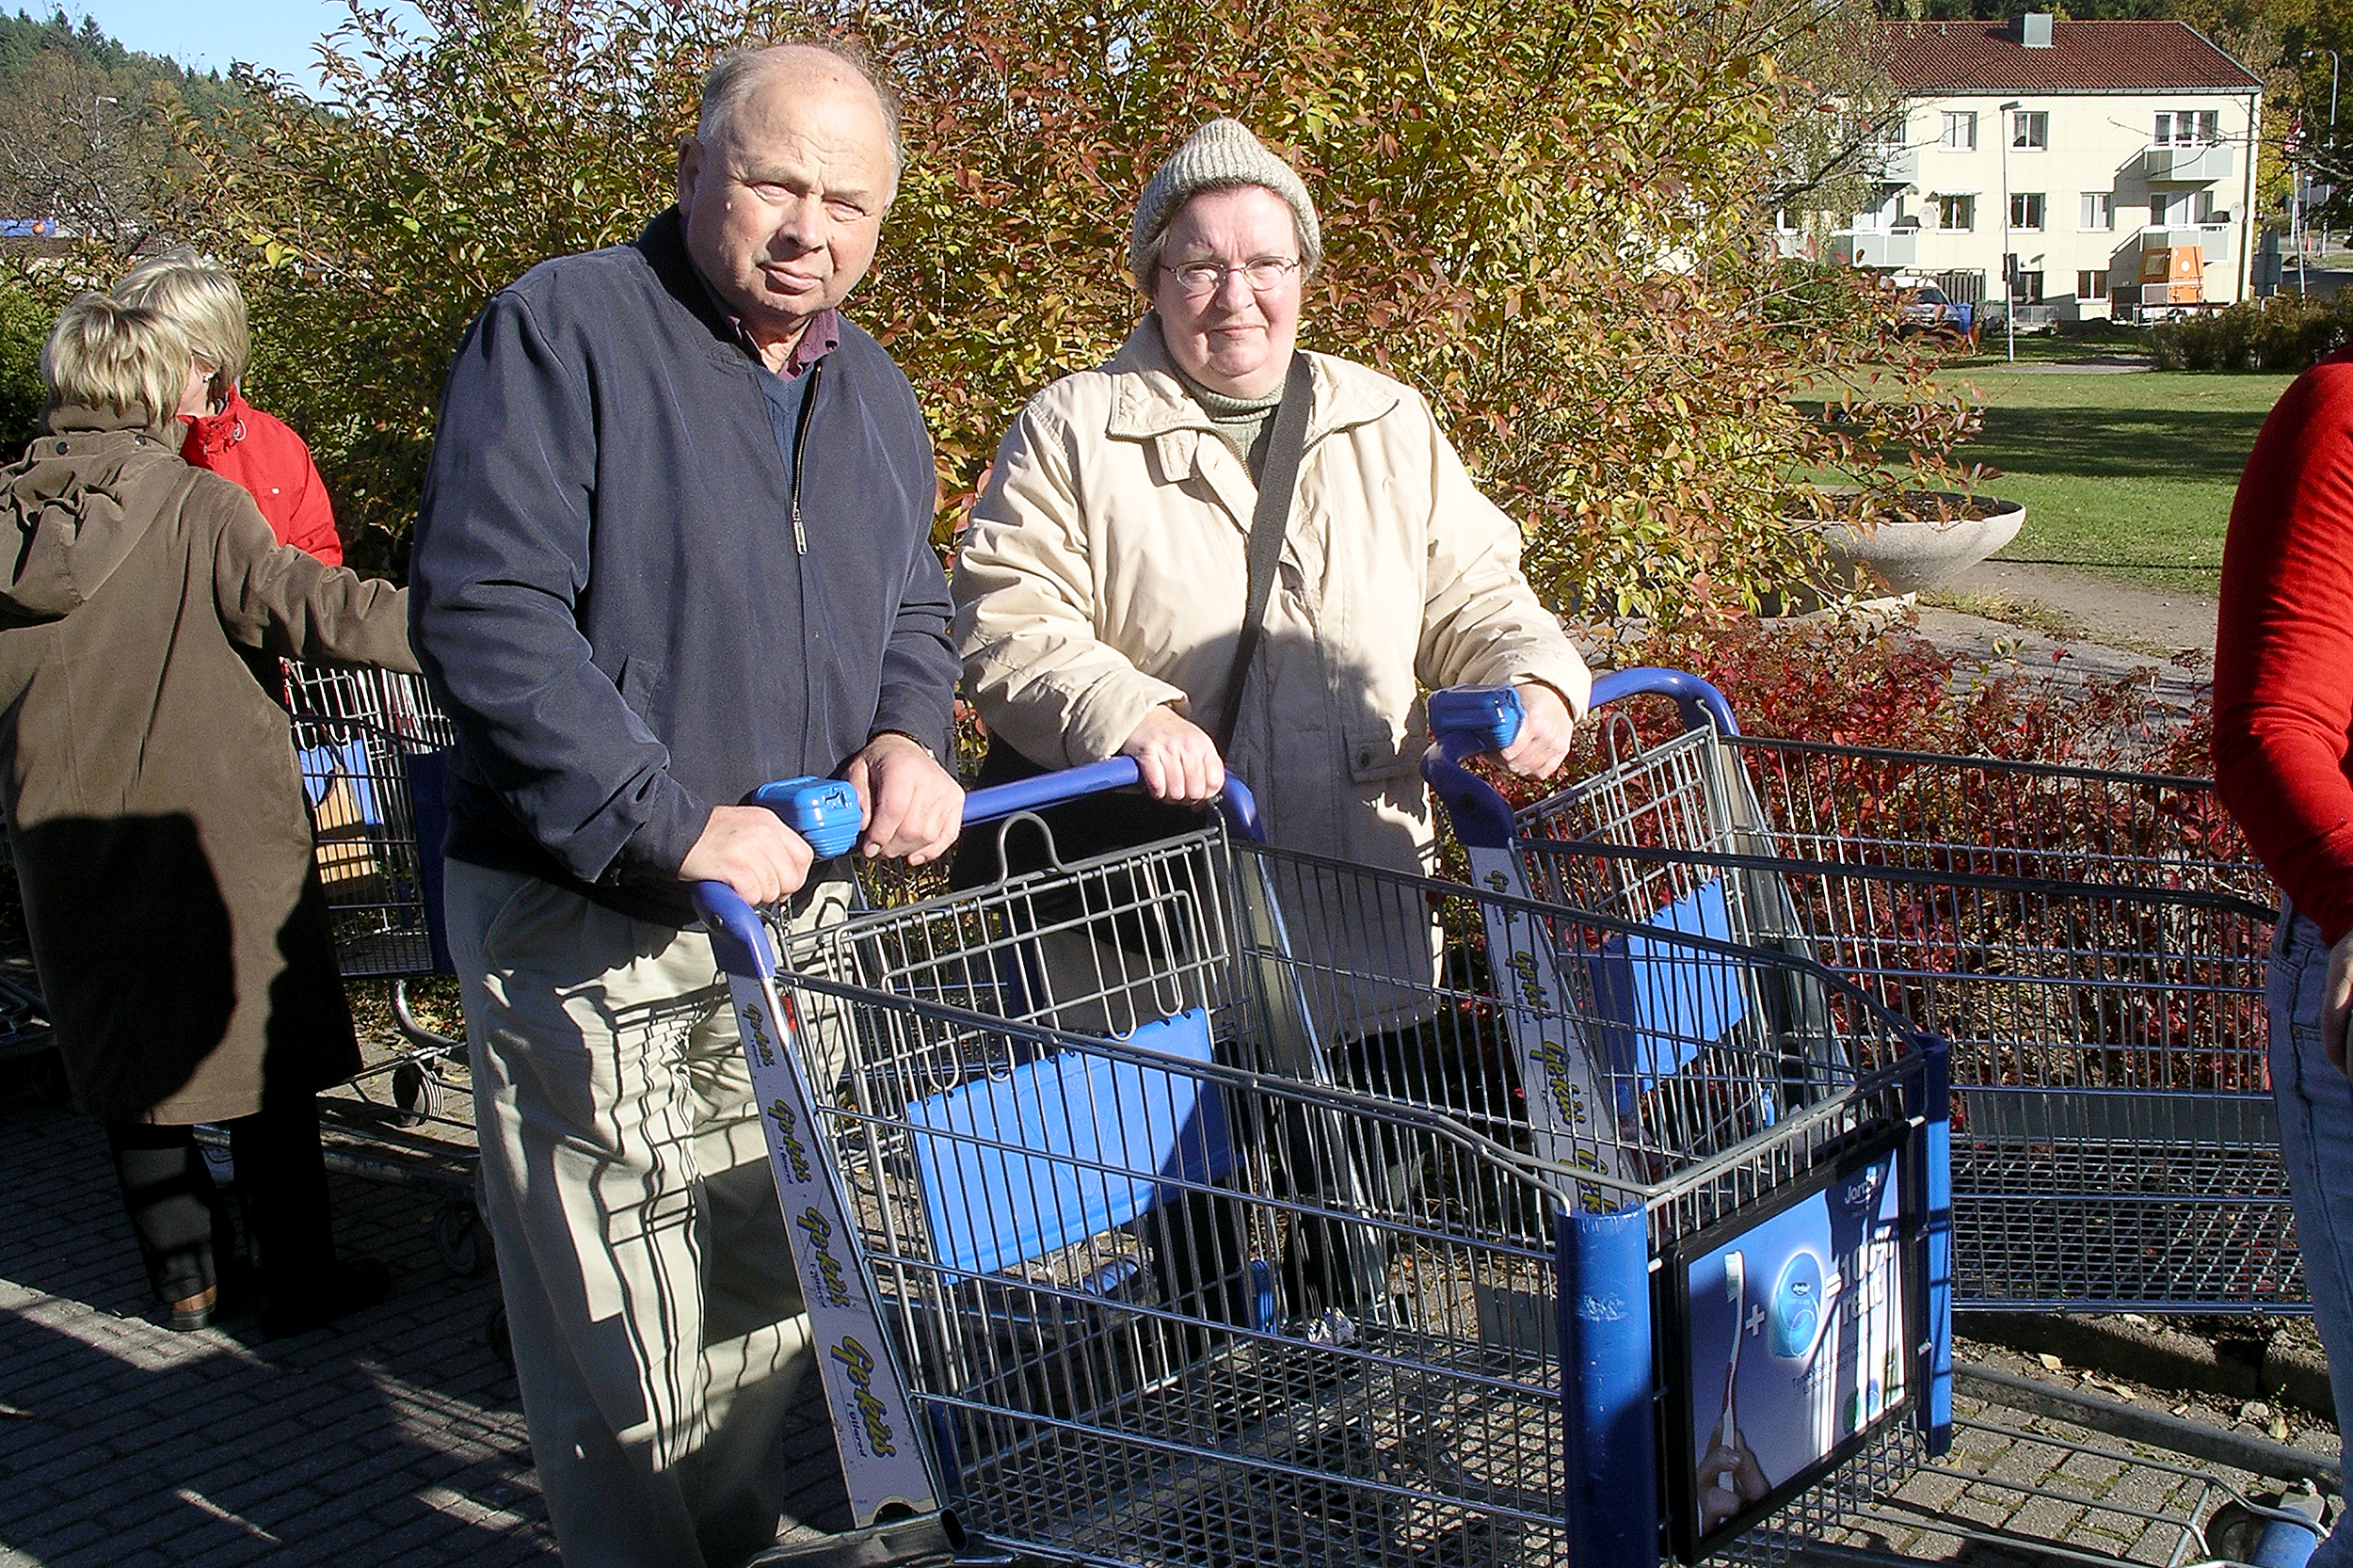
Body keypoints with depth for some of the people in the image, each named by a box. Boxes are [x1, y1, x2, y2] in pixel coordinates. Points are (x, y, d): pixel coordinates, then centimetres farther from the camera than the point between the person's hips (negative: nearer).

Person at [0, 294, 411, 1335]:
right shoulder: (198, 507, -13)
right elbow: (307, 607, -21)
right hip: (218, 826, -4)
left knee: (126, 1053, 16)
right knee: (265, 1053, 7)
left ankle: (183, 1276, 23)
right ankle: (298, 1279, 13)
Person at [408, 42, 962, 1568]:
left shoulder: (871, 390, 11)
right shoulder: (561, 331, -12)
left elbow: (914, 606, 21)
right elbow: (483, 610, -20)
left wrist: (908, 735, -3)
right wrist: (674, 825, -24)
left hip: (796, 912, 7)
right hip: (589, 928, -7)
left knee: (771, 1287, 18)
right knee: (628, 1326, 0)